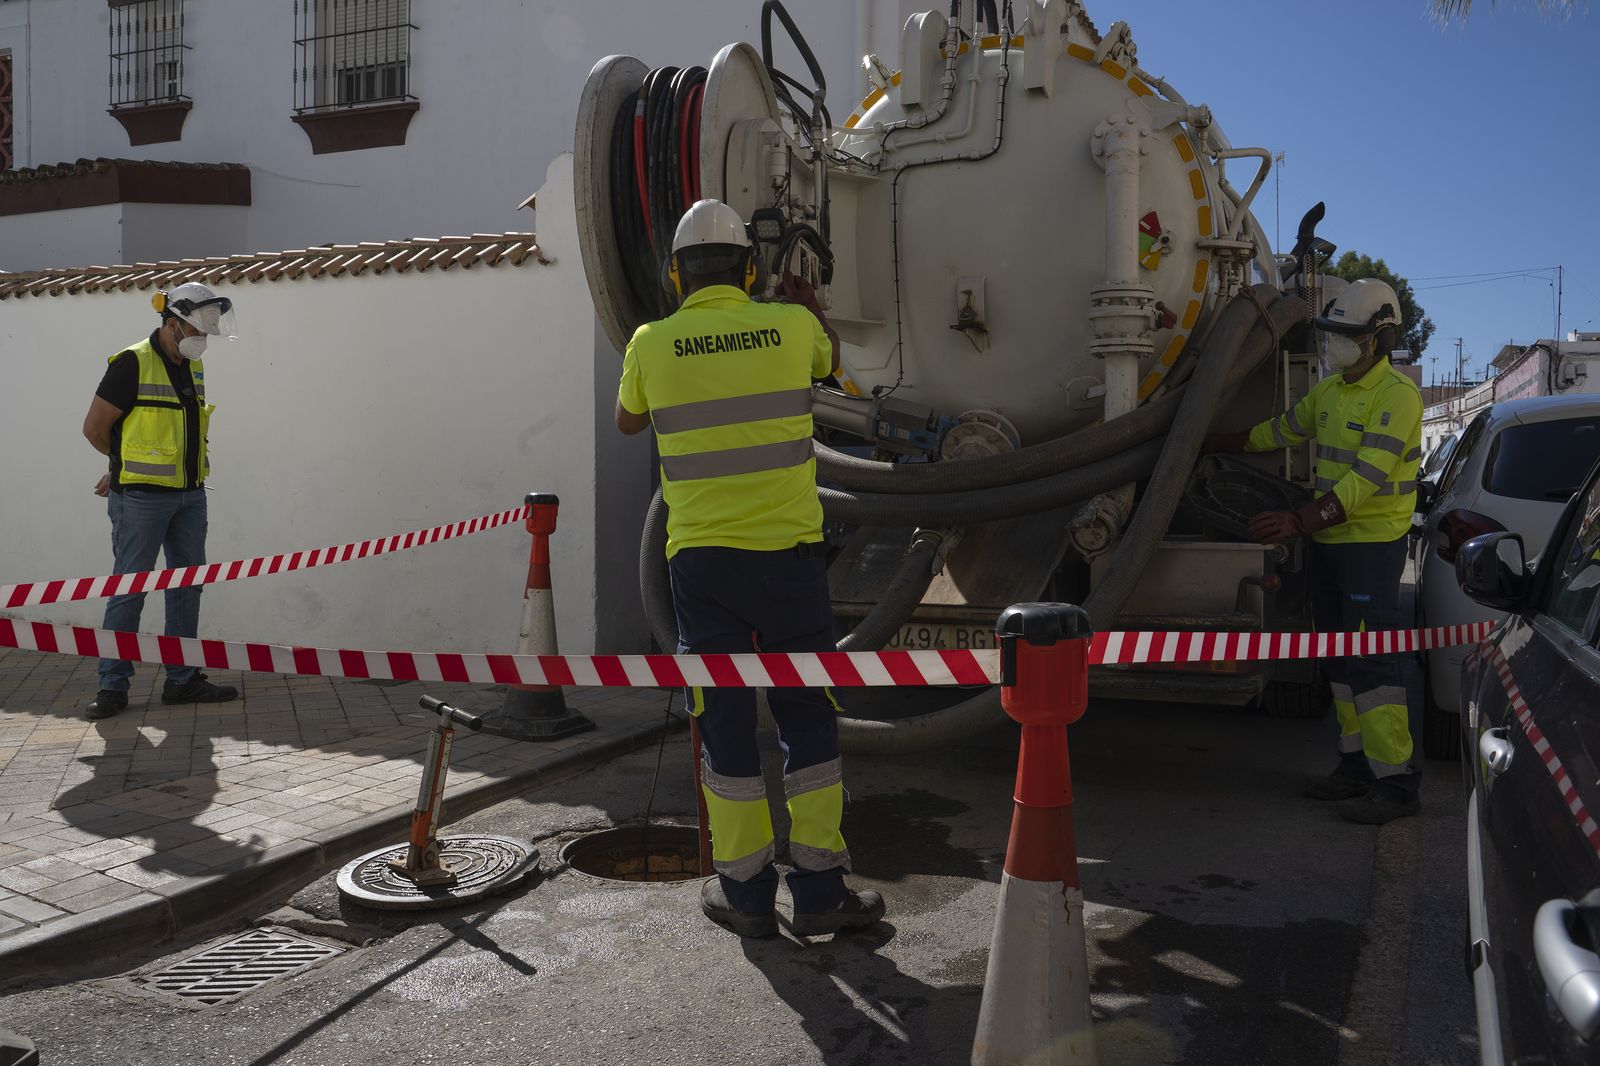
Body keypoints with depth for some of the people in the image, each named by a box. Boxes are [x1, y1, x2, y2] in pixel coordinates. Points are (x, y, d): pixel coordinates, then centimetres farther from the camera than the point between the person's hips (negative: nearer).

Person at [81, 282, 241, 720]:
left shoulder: (194, 367, 12)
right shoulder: (132, 363, -11)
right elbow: (95, 428, -7)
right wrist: (127, 465, 10)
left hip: (190, 494, 7)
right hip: (142, 498, -7)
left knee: (188, 585, 10)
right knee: (129, 589, -2)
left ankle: (182, 679, 19)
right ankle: (113, 685, 8)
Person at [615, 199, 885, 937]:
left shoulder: (652, 344, 0)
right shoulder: (790, 325, 1)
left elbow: (627, 421, 20)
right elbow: (830, 362, 25)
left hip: (700, 559, 0)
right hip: (788, 551, 0)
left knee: (725, 723, 9)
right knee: (808, 717, 9)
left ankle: (745, 893, 18)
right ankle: (820, 890, 13)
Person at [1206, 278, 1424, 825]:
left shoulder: (1395, 394, -15)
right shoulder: (1330, 390, 12)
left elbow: (1367, 479, -24)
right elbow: (1278, 431, 28)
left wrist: (1300, 520, -31)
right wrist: (1209, 443, 32)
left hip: (1372, 544, -9)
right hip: (1328, 541, 9)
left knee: (1371, 661, -10)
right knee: (1340, 657, 12)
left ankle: (1395, 780, -4)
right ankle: (1357, 764, 20)